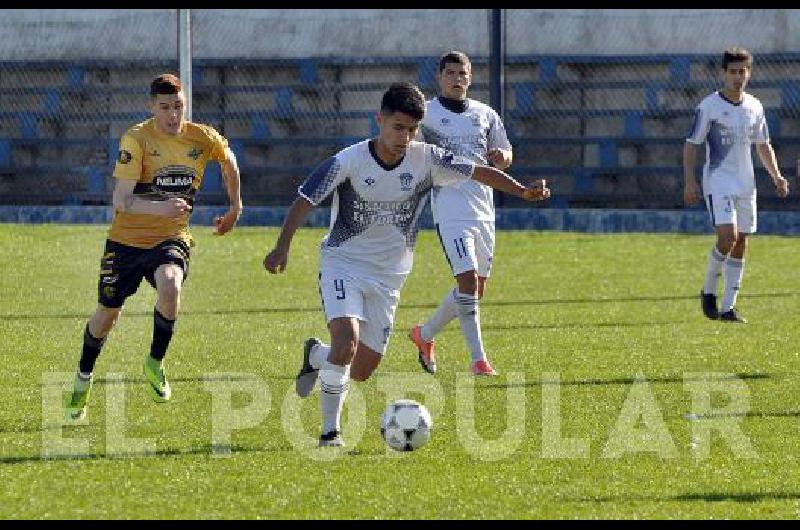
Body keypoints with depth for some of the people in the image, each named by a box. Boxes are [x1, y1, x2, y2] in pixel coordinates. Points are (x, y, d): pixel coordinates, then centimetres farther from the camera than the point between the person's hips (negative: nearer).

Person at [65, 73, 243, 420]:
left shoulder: (203, 139, -6)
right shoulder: (136, 139, -18)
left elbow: (229, 160, 20)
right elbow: (121, 202, -26)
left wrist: (235, 207, 25)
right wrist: (159, 208, -43)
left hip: (172, 238, 1)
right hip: (127, 239, -1)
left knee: (170, 287, -31)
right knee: (107, 314, 10)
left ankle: (155, 363, -8)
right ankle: (84, 377, 39)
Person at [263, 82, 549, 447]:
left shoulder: (425, 159, -8)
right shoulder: (350, 160, -17)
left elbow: (478, 172, 0)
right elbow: (305, 200, -16)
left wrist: (523, 191, -14)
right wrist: (282, 247, -28)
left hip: (388, 276, 4)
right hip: (343, 264, -4)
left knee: (361, 372, 6)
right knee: (346, 342, -27)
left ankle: (316, 355, 40)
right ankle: (330, 431, -7)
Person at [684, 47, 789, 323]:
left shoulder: (754, 107, 9)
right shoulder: (709, 106, -6)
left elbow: (763, 145, 20)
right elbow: (691, 144, -5)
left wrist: (776, 176, 7)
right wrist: (689, 182, -15)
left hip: (745, 185, 5)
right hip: (718, 183, -5)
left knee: (741, 244, 3)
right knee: (728, 236, -20)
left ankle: (728, 307, 8)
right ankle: (709, 291, 2)